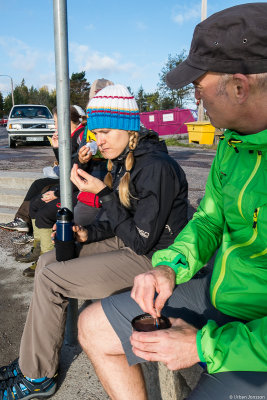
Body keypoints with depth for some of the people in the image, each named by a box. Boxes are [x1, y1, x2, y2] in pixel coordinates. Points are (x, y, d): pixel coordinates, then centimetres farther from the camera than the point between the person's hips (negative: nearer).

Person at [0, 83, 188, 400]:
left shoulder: (156, 167, -24)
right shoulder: (122, 160, 5)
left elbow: (141, 240, -25)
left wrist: (102, 193, -25)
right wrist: (89, 234, -3)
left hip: (150, 257, -9)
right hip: (126, 242, 10)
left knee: (49, 279, -13)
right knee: (48, 260, 6)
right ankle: (36, 359, 16)